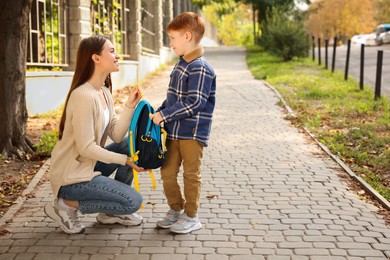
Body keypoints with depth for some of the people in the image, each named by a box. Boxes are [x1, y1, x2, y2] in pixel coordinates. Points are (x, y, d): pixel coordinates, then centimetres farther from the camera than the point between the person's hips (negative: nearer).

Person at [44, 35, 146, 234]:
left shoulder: (104, 92, 6)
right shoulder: (84, 95, -23)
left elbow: (116, 135, -1)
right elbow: (86, 148, -24)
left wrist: (130, 105, -11)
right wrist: (125, 160, -19)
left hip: (90, 165, 9)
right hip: (72, 175, -9)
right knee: (133, 201, -13)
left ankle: (110, 212, 10)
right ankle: (66, 205, -1)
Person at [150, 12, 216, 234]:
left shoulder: (201, 68, -17)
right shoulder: (180, 65, 12)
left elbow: (194, 103, -23)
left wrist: (164, 115, -21)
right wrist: (158, 113, 9)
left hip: (193, 132, -8)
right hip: (174, 131, 8)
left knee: (191, 174, 5)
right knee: (167, 173, 12)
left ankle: (191, 216, 19)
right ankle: (176, 209, 30)